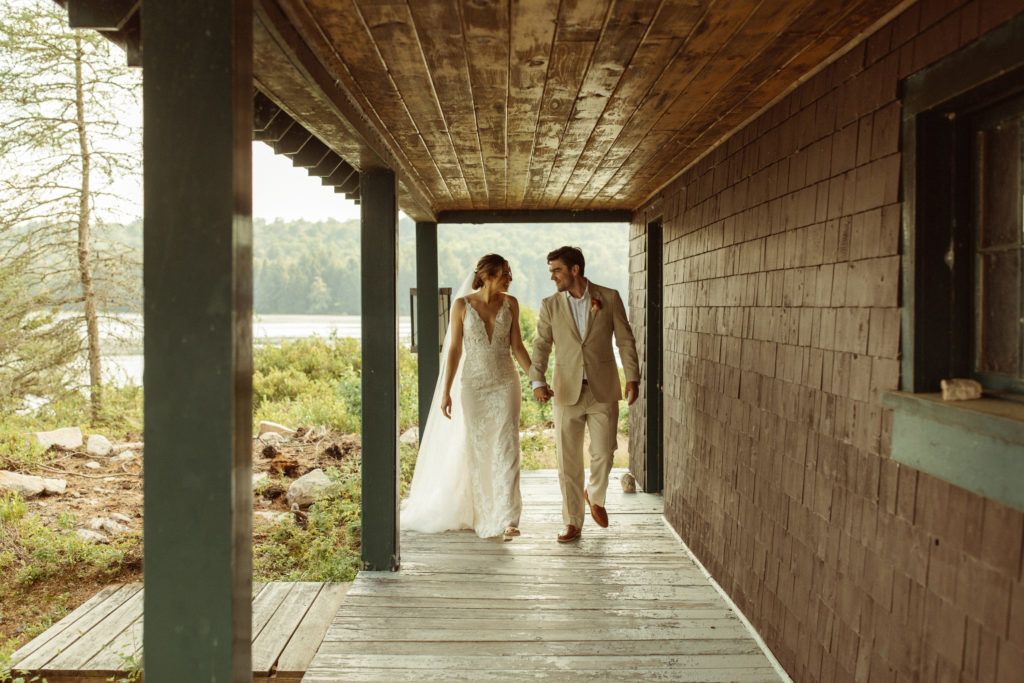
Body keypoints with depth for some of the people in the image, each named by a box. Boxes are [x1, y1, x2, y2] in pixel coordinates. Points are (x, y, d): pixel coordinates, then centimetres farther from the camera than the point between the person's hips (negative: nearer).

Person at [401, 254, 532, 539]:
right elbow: (454, 350, -5)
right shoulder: (462, 305, -6)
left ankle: (506, 519, -7)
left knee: (506, 450, -8)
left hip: (505, 384, 1)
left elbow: (517, 347, 6)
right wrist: (446, 392, -8)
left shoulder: (510, 303, 1)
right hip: (473, 385, -1)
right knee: (475, 451, 9)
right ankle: (481, 515, 25)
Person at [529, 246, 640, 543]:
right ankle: (572, 523, 15)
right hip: (567, 392, 1)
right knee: (568, 461, 3)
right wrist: (537, 381, -14)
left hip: (603, 390, -1)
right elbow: (541, 346, 1)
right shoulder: (550, 306, 4)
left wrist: (633, 378, -7)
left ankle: (594, 495, 33)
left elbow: (625, 340, 2)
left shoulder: (609, 298, 0)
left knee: (603, 454, 0)